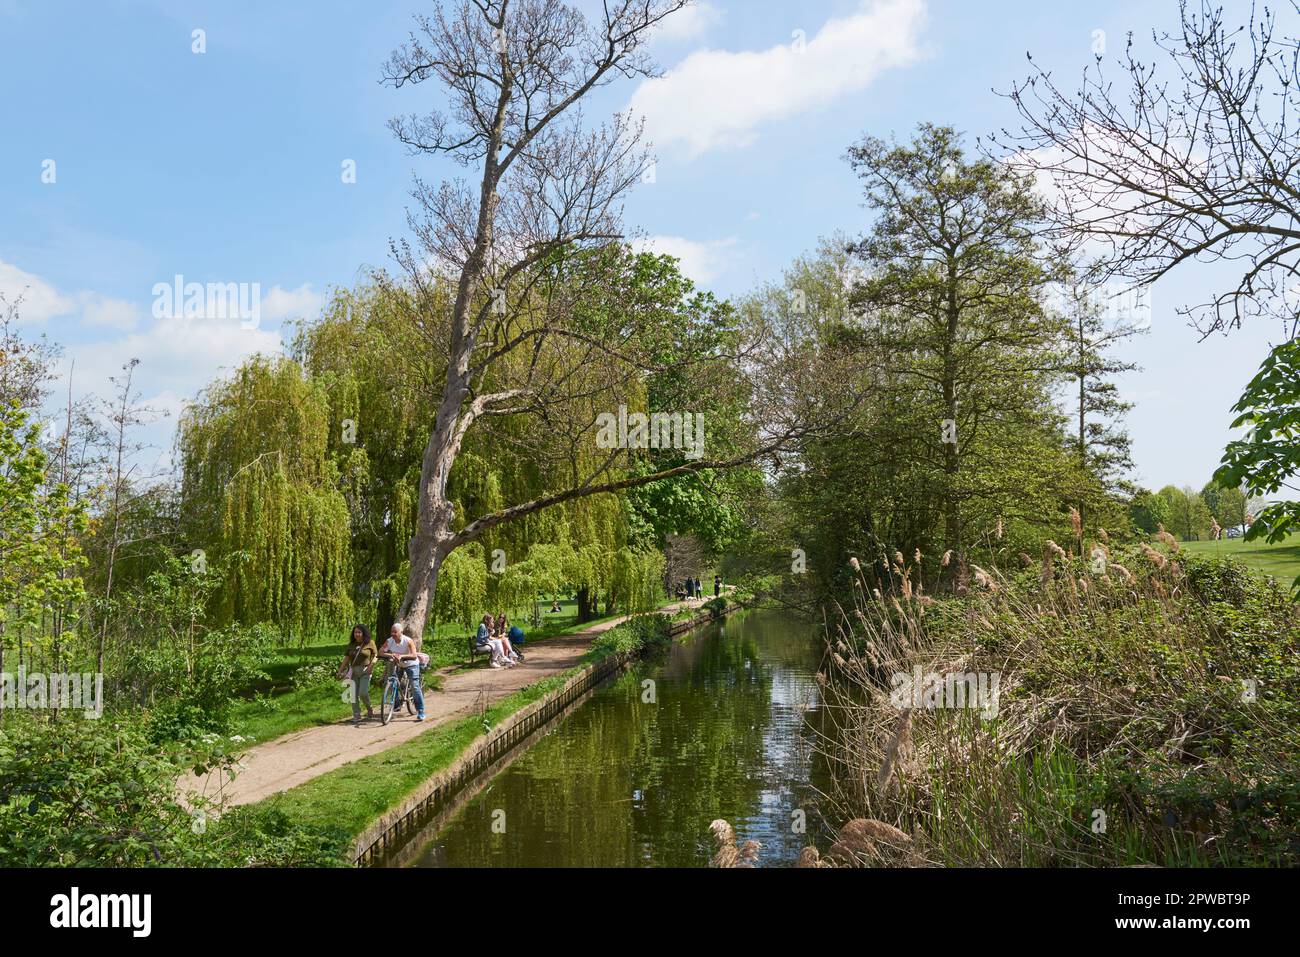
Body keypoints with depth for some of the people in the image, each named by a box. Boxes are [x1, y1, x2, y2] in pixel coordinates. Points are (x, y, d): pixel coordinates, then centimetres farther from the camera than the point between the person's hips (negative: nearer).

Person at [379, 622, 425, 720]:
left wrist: (401, 656, -48)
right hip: (397, 665, 5)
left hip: (411, 665, -5)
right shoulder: (389, 641, -14)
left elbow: (414, 656, -34)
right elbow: (380, 652, -20)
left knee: (415, 687, -11)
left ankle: (420, 712, -7)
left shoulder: (408, 641, -26)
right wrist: (390, 655, -38)